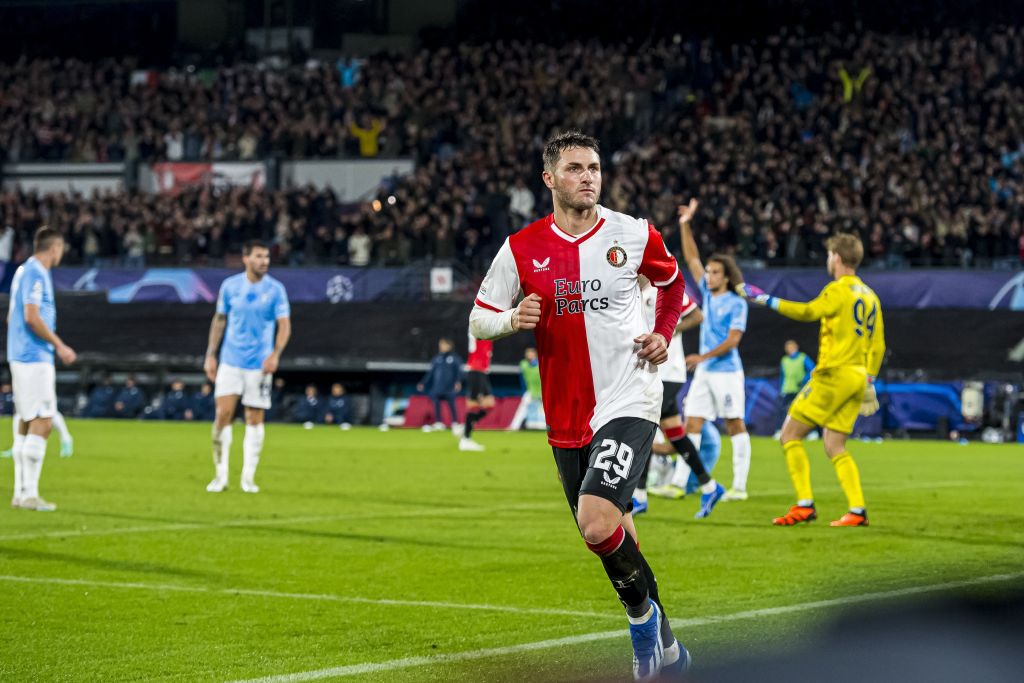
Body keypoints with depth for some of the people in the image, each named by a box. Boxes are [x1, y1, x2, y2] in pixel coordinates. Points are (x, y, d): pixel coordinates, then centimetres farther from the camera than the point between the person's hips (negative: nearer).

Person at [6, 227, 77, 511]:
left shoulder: (24, 271, 17)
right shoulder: (36, 274, -12)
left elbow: (12, 318, 22)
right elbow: (32, 317, -20)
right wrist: (60, 346, -13)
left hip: (21, 357, 10)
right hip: (35, 359, -10)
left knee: (27, 423, 11)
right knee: (42, 422, -11)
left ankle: (20, 492, 12)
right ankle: (29, 494, -13)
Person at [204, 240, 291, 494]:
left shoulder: (275, 289, -3)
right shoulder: (230, 286, 2)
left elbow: (284, 325, -5)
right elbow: (219, 320, 11)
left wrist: (276, 354, -20)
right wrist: (210, 355, 7)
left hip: (259, 364, -1)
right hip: (230, 361, 1)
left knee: (255, 418, 1)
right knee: (223, 414, -7)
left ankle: (248, 477, 10)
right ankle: (221, 475, 3)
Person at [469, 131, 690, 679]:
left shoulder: (634, 235, -2)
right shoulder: (521, 249, -1)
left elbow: (673, 282, 19)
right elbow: (477, 321, 5)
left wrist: (663, 333, 3)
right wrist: (513, 319, -15)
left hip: (629, 401, -3)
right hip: (567, 416, 4)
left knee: (597, 519, -24)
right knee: (611, 533, 13)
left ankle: (642, 611, 1)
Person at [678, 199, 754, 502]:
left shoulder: (736, 304, -8)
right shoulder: (708, 294, 10)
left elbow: (732, 340, -14)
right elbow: (692, 259, 13)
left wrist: (704, 356, -19)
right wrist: (685, 226, 8)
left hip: (727, 372, -7)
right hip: (703, 373, 7)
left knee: (735, 426, -1)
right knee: (691, 425, 0)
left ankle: (739, 485, 0)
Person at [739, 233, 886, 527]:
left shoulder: (839, 290, -8)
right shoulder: (869, 296, 17)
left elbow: (808, 312, -21)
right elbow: (878, 345, 18)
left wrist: (766, 299, -15)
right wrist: (869, 382, 23)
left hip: (833, 374, -8)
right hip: (857, 377, 8)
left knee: (790, 434, -2)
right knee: (835, 446, 10)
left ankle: (804, 505, -9)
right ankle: (857, 511, -2)